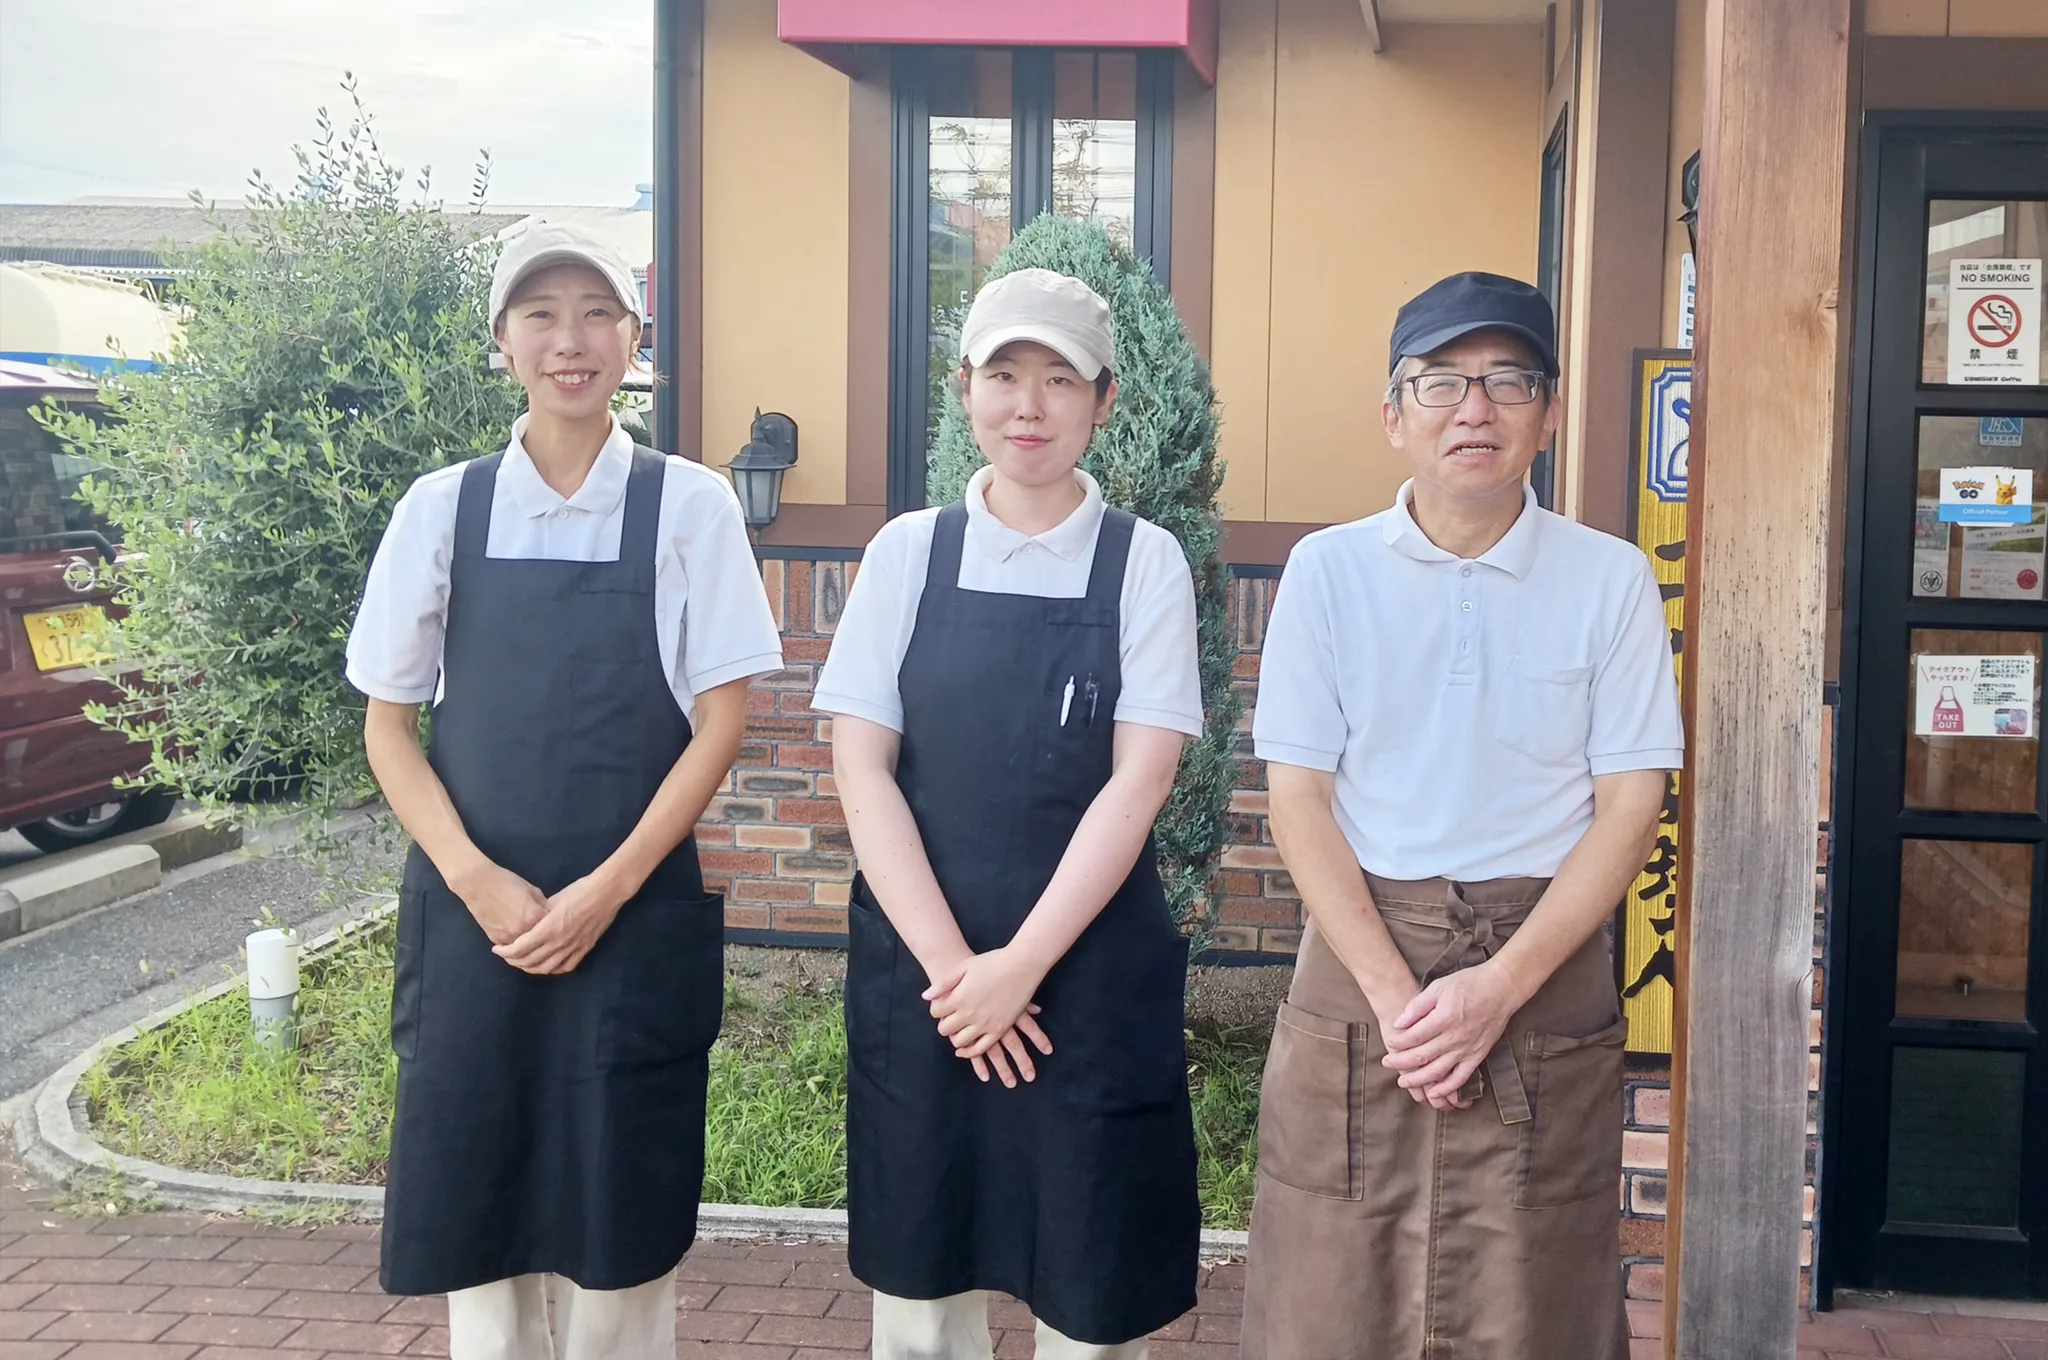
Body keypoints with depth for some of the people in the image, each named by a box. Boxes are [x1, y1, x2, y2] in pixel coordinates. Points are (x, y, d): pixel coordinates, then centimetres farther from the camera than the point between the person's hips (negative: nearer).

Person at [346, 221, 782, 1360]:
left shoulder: (689, 507, -3)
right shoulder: (443, 509, 2)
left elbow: (720, 722, -3)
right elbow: (388, 725, 4)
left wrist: (604, 892, -11)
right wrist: (479, 880, -9)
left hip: (638, 915, -1)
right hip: (473, 912, 2)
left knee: (623, 1215, 6)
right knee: (479, 1196, 8)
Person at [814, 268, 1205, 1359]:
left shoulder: (1144, 562, -2)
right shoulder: (908, 553, 2)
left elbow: (1138, 782, -8)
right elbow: (861, 771, -2)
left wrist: (1020, 964, -13)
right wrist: (950, 964, -10)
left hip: (1089, 972, -1)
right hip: (917, 968, 2)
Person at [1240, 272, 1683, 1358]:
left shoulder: (1611, 580, 0)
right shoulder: (1328, 569, 0)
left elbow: (1630, 807, -2)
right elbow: (1298, 796, -2)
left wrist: (1502, 986, -13)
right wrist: (1394, 993, -12)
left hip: (1544, 968, 0)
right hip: (1358, 959, 0)